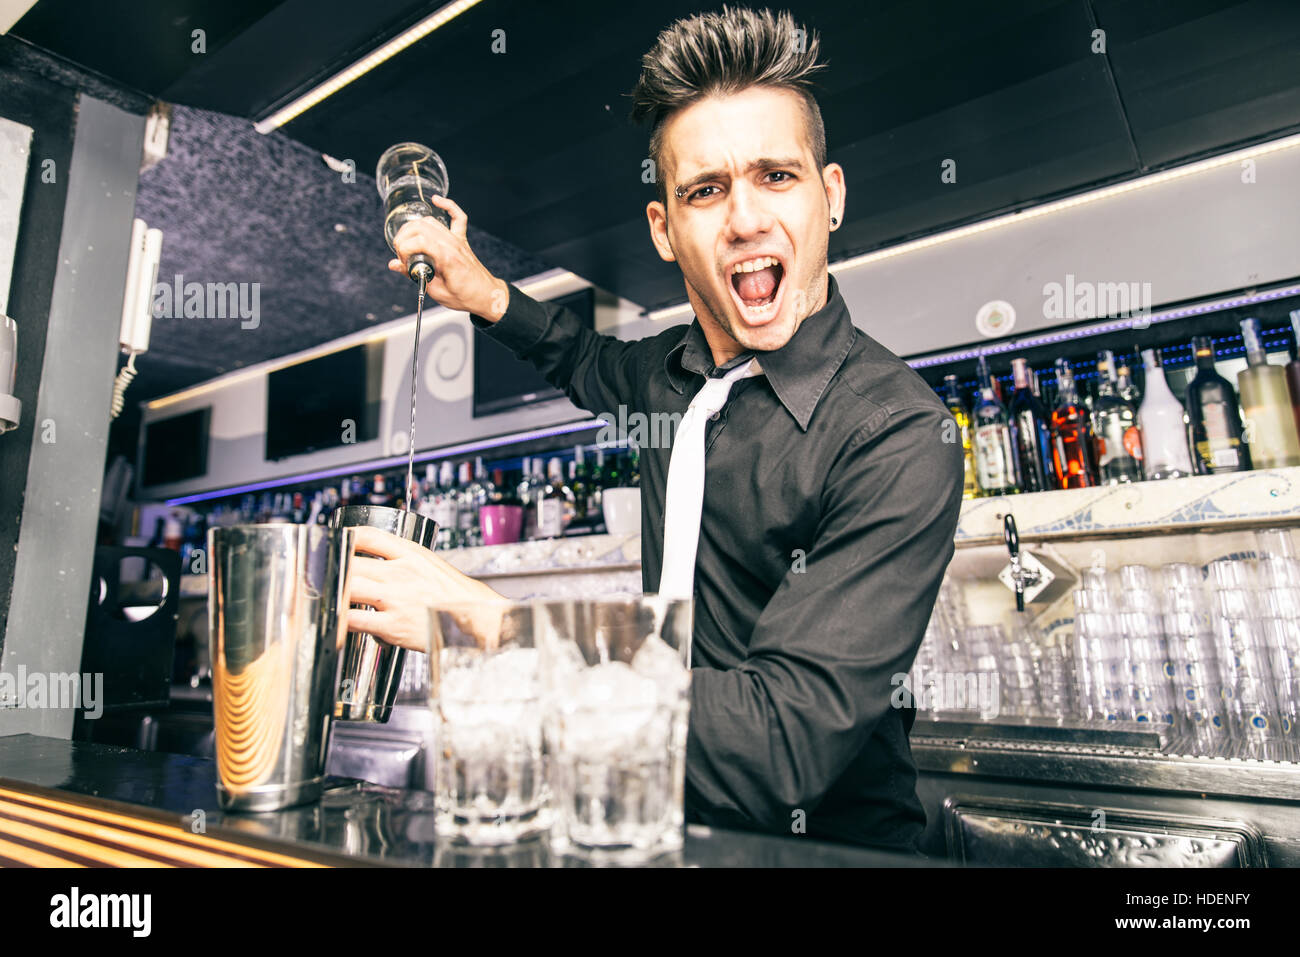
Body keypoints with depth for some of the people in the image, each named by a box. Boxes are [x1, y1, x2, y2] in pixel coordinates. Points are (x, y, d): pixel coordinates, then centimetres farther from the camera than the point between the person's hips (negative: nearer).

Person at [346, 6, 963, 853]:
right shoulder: (674, 370, -2)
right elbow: (598, 367, 22)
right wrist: (490, 297, 6)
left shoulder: (899, 436, -21)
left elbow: (784, 746, -28)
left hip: (831, 842, -4)